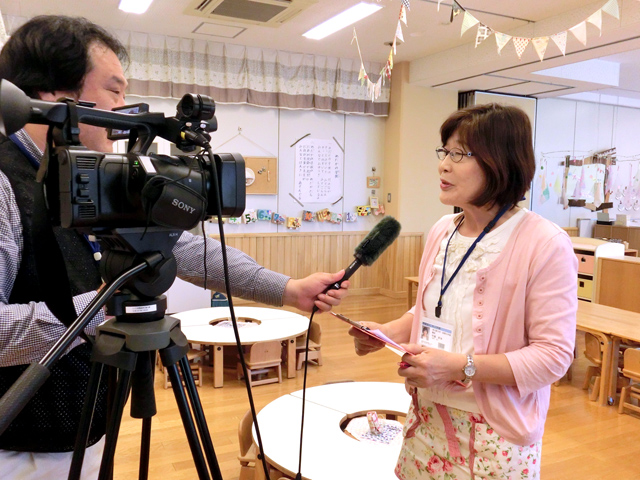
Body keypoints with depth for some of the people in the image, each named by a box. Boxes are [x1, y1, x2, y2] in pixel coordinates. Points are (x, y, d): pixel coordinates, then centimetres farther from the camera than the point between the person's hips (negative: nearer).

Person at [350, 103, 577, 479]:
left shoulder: (545, 244, -18)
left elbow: (553, 356, -19)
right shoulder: (442, 231, 1)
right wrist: (386, 332, -2)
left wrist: (459, 366, -26)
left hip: (494, 436, -5)